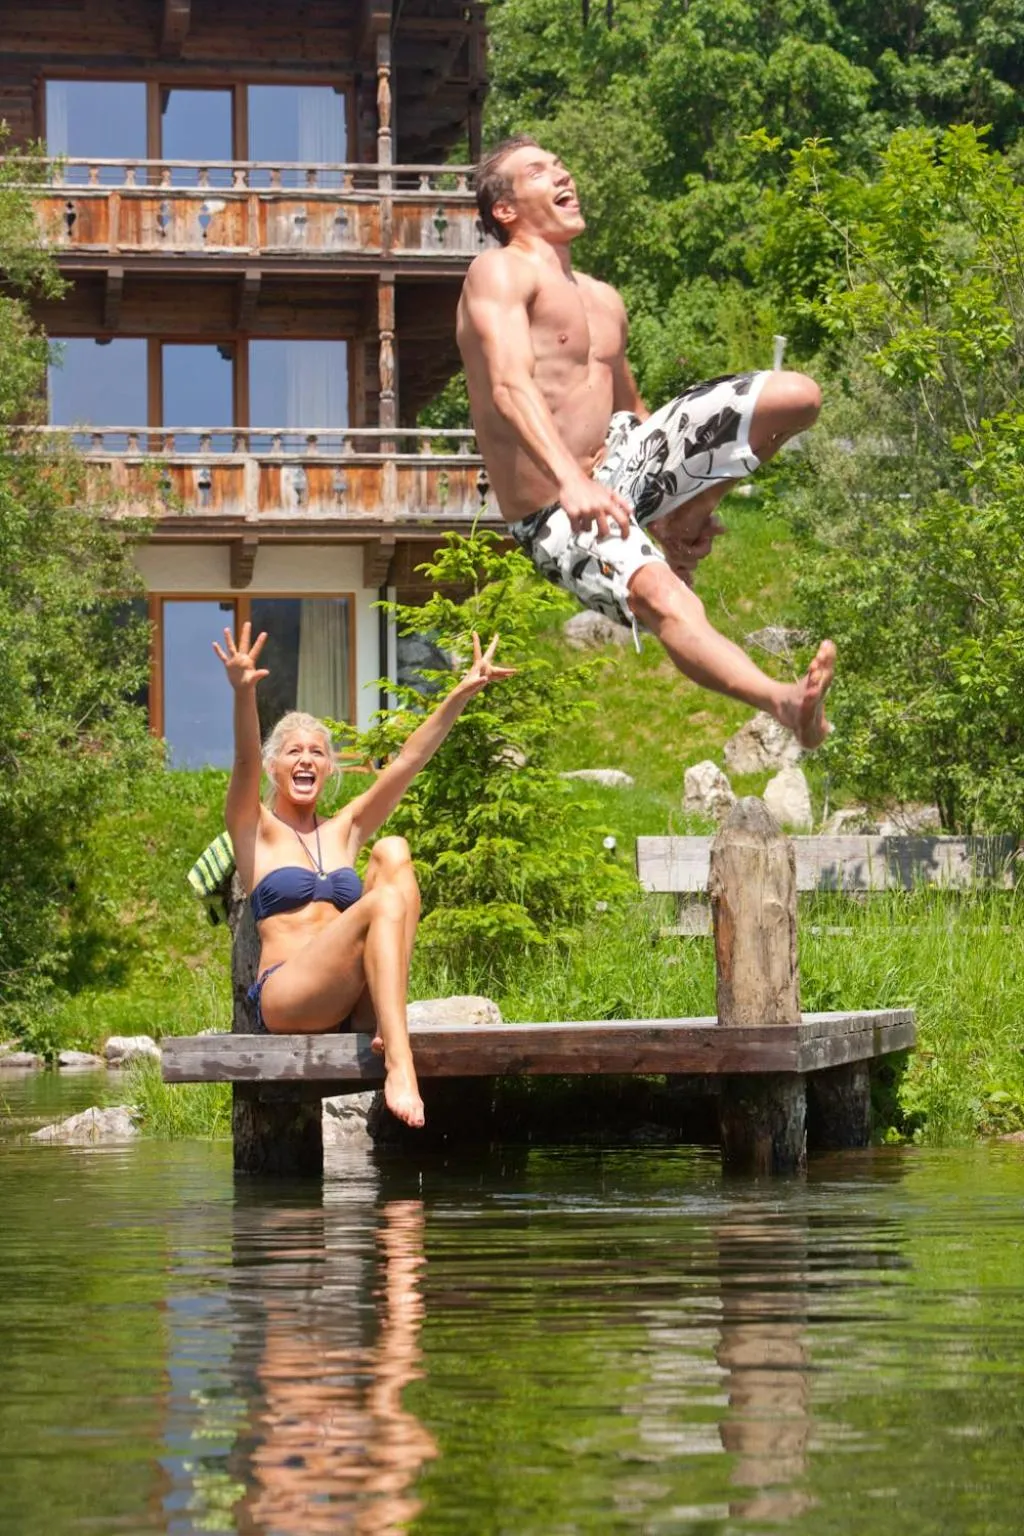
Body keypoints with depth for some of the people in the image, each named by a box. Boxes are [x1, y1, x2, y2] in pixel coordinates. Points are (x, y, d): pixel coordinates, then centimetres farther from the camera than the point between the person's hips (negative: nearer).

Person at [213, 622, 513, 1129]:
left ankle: (380, 1027, -25)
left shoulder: (345, 830, 24)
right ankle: (397, 1062, -45)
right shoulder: (256, 830, 11)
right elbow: (245, 765, -9)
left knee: (392, 852, -13)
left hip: (350, 999, 5)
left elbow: (408, 761, 16)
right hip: (284, 996, -5)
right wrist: (243, 695, -29)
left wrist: (462, 694, 5)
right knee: (384, 902, -28)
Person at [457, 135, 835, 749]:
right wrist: (570, 480, -41)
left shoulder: (603, 300, 17)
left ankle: (685, 526, 12)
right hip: (556, 515, -8)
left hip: (626, 456, 8)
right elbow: (511, 387, -26)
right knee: (662, 596, -38)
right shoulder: (500, 273, -9)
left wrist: (680, 498, 18)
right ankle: (787, 702, -60)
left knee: (795, 396, -4)